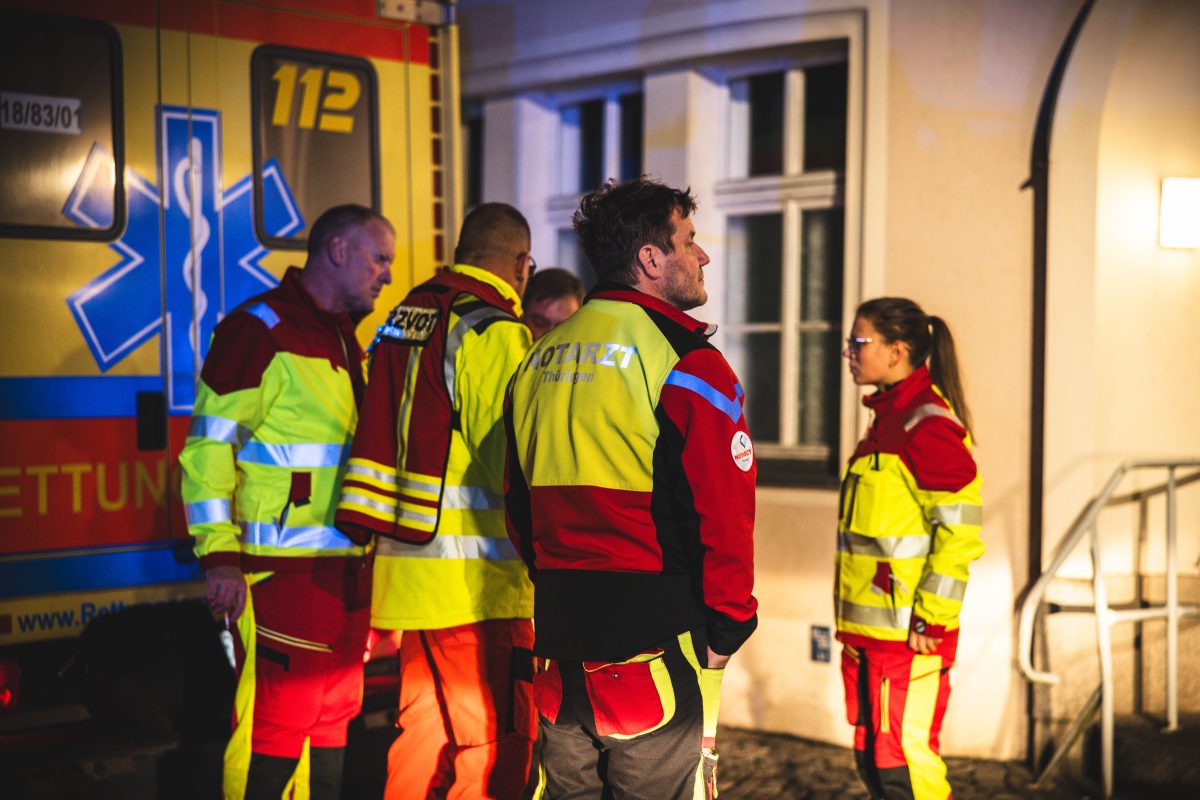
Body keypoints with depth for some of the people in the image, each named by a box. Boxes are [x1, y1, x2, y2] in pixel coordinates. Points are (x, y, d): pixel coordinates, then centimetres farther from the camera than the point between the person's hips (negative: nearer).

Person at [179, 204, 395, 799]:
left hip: (347, 568, 9)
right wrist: (219, 554, -19)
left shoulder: (345, 340, 18)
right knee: (275, 726, -6)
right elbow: (209, 446, -14)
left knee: (333, 716, 15)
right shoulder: (261, 329, -10)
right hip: (282, 571, -9)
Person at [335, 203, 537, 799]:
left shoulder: (404, 319, 14)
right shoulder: (493, 332, -13)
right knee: (494, 747, -1)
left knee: (426, 731, 20)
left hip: (408, 566, 9)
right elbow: (511, 462, -20)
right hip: (474, 580, -9)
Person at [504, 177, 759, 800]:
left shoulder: (539, 360, 10)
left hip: (560, 652, 7)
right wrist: (727, 628, -2)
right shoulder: (686, 361, -12)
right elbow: (725, 515, -15)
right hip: (656, 644, -7)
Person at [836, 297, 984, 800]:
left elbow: (959, 531, -19)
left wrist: (930, 621, -18)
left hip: (910, 635, -10)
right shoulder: (888, 418, 15)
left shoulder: (929, 424, -15)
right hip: (869, 632, 10)